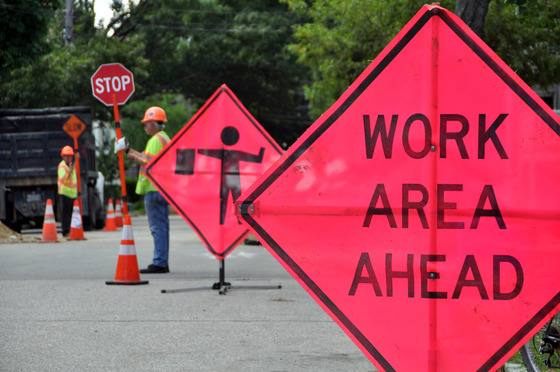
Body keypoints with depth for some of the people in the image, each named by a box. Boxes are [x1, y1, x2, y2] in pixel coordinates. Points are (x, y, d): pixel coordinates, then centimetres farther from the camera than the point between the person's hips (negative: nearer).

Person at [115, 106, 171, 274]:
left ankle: (159, 263, -10)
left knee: (158, 227, -9)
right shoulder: (165, 138, 20)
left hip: (154, 189, -10)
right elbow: (148, 158, 22)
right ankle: (163, 262, 14)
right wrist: (128, 150, 21)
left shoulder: (155, 140, -12)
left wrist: (134, 157, -8)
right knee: (162, 226, 11)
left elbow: (150, 164, -20)